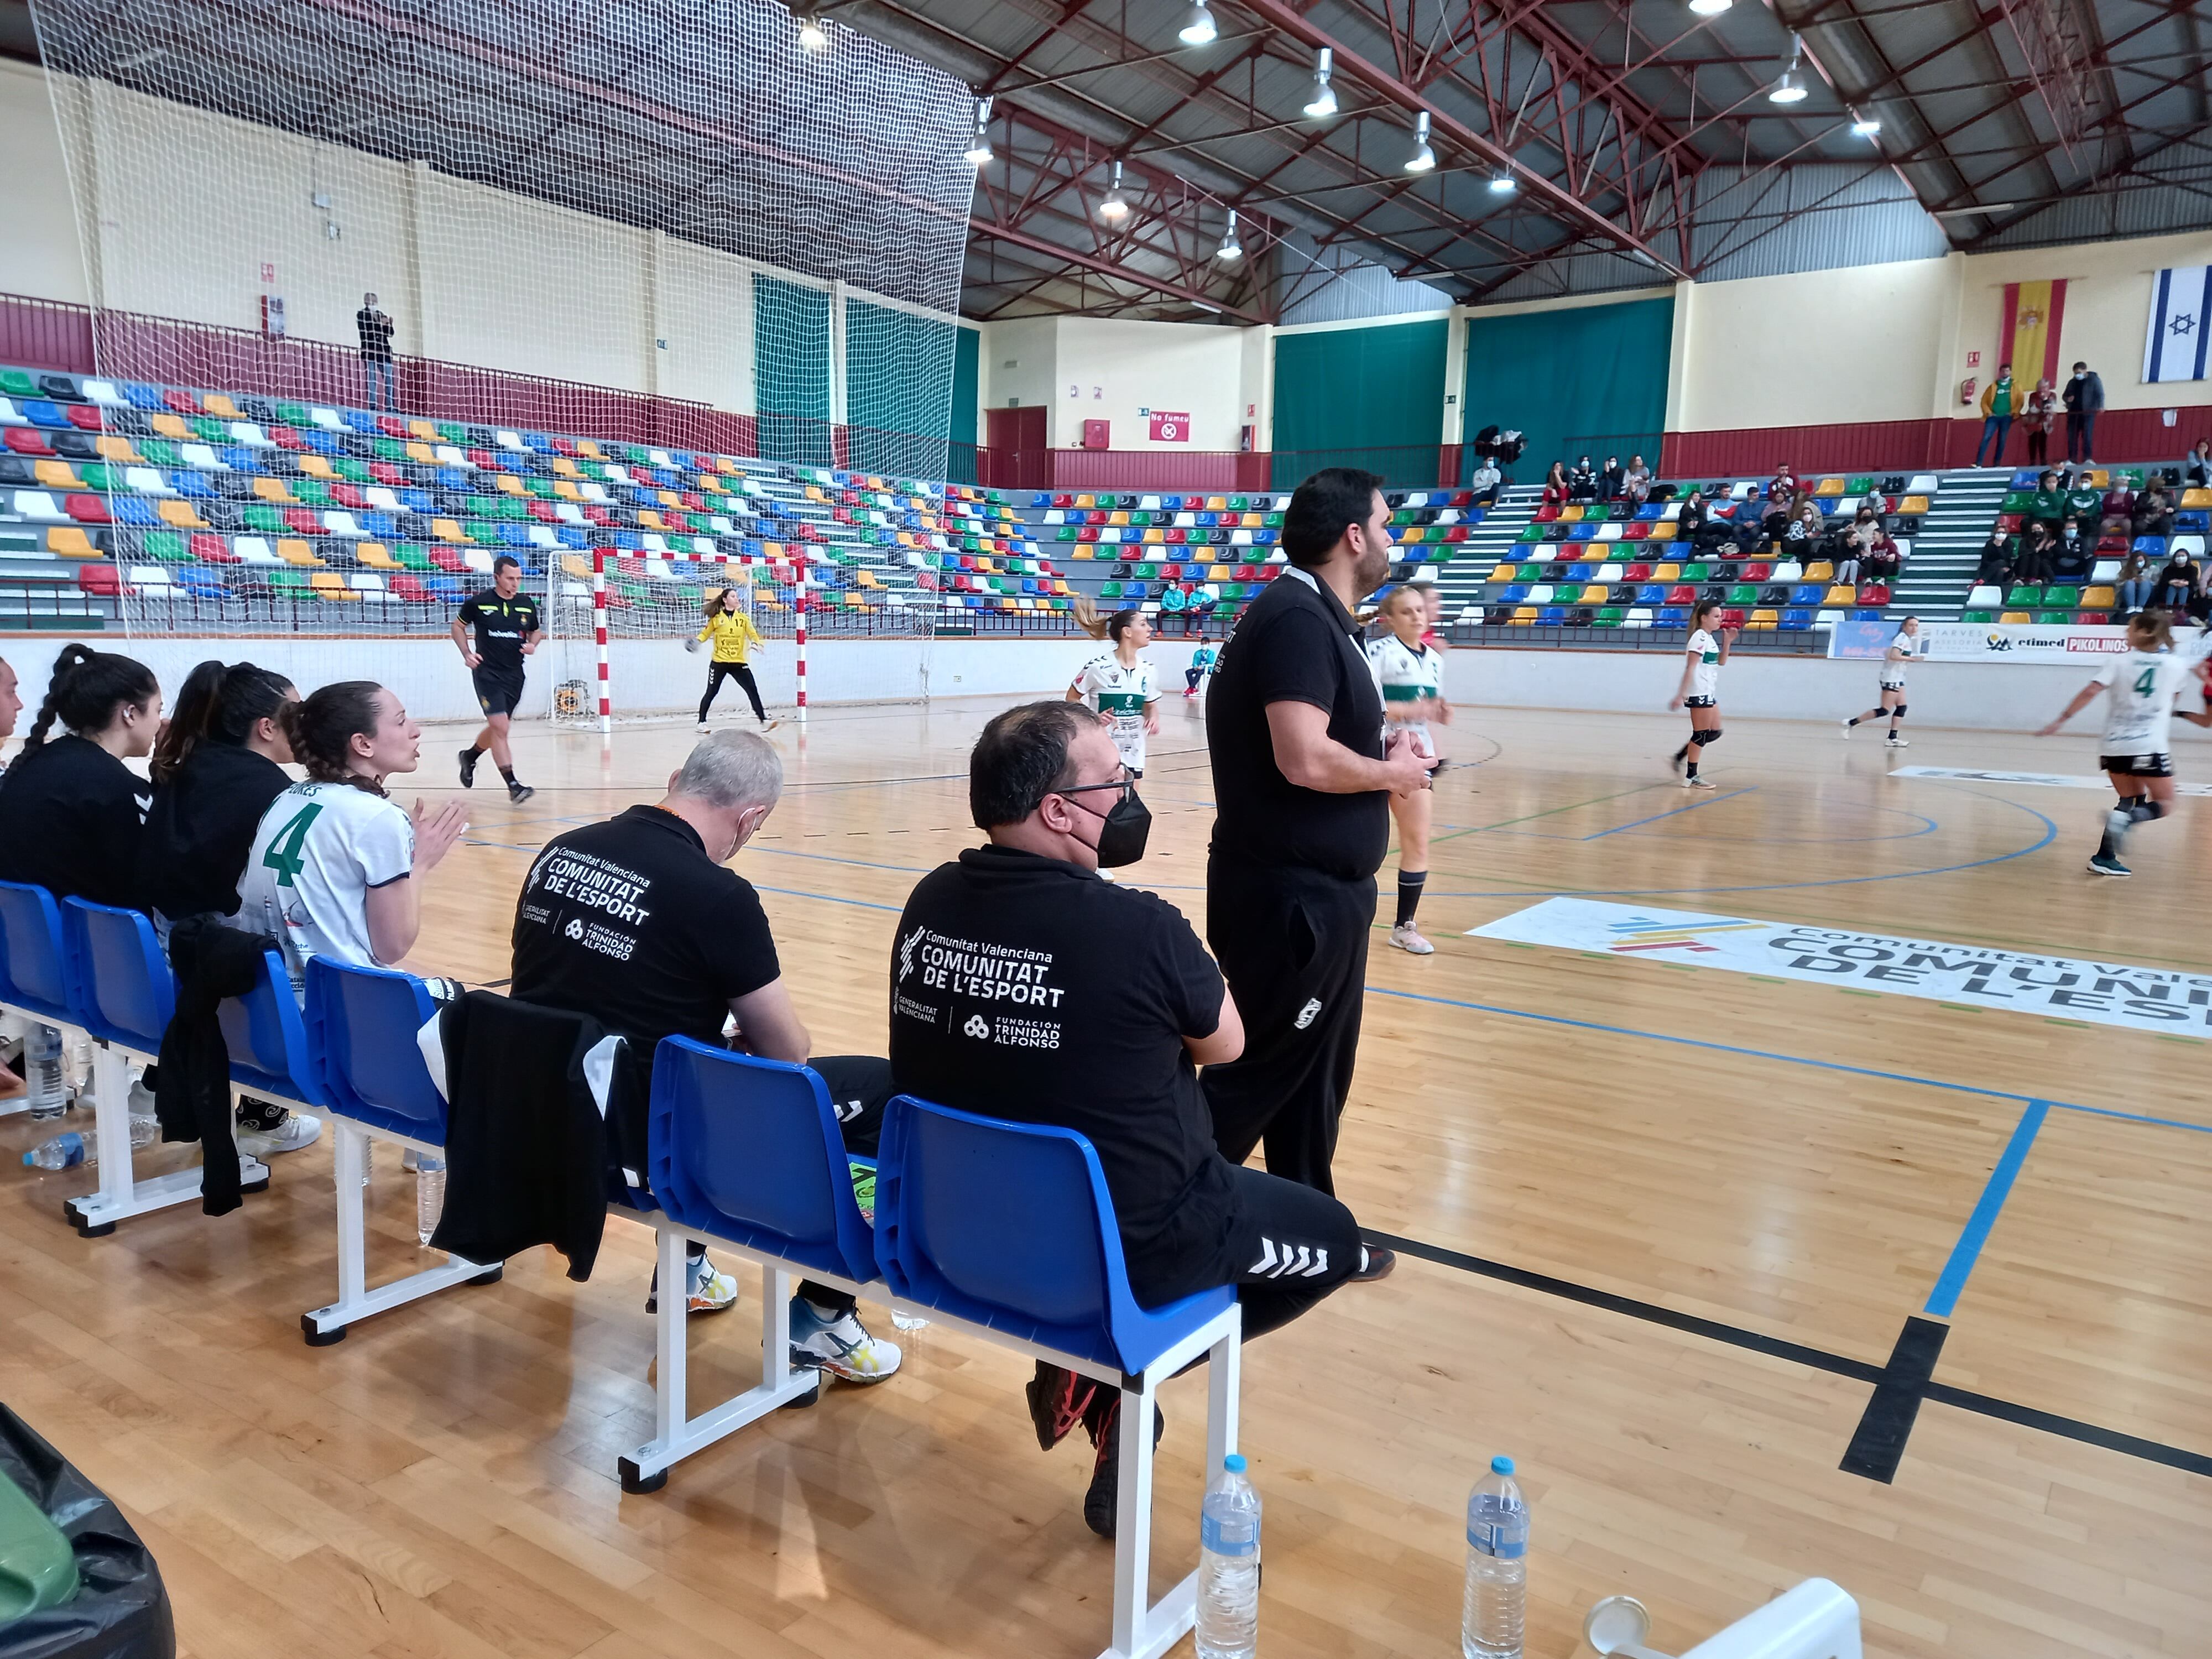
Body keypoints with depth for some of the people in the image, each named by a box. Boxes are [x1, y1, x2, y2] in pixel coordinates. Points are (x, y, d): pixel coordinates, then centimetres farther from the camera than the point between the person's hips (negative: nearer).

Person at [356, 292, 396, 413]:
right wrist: (381, 324, -6)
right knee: (371, 379, -8)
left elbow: (390, 333, 12)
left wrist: (389, 324, -7)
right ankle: (373, 406, -10)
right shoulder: (361, 314, 8)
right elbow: (365, 329, -9)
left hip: (384, 350, 4)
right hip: (369, 350, -4)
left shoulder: (381, 314, 20)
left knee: (389, 379, -5)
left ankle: (391, 407, -6)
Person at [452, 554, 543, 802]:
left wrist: (533, 645, -3)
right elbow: (458, 626, 9)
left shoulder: (527, 604, 3)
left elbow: (536, 631, 19)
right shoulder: (478, 602, -6)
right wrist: (467, 654, -3)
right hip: (487, 673, -5)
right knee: (500, 727, -15)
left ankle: (469, 756, 47)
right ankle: (513, 785, -15)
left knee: (497, 728, 18)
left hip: (515, 676, 5)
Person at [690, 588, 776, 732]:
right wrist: (697, 641, -12)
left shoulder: (743, 618, 7)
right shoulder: (716, 617, 0)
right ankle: (701, 723, 17)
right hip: (719, 662, -2)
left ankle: (764, 721, -5)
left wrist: (757, 642, -21)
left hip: (739, 662, 2)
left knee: (753, 690, -6)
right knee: (711, 693, 4)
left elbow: (752, 634, 0)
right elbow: (705, 633, 7)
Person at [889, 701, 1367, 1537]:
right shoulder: (1138, 926, -25)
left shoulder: (930, 902, -7)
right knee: (1333, 1237, 19)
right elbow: (1225, 1046, -6)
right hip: (1130, 1244, -6)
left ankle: (1101, 1372, 21)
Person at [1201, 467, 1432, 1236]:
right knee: (1263, 1075, 0)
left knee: (1316, 1073, 18)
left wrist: (1383, 754, 2)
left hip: (1317, 891, 10)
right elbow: (1304, 759, -29)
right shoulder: (1298, 617, -19)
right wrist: (1392, 773, -12)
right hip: (1293, 896, -10)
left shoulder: (1318, 617, 13)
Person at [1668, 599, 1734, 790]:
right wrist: (1680, 695, -24)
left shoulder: (1710, 638, 14)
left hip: (1708, 693, 10)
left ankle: (1680, 758, 17)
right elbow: (1690, 668, -19)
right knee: (1701, 735, -6)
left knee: (1715, 732, 12)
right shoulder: (1700, 637, -13)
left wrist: (1727, 641, 10)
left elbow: (1721, 662, 24)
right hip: (1699, 693, -10)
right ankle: (1691, 777, -1)